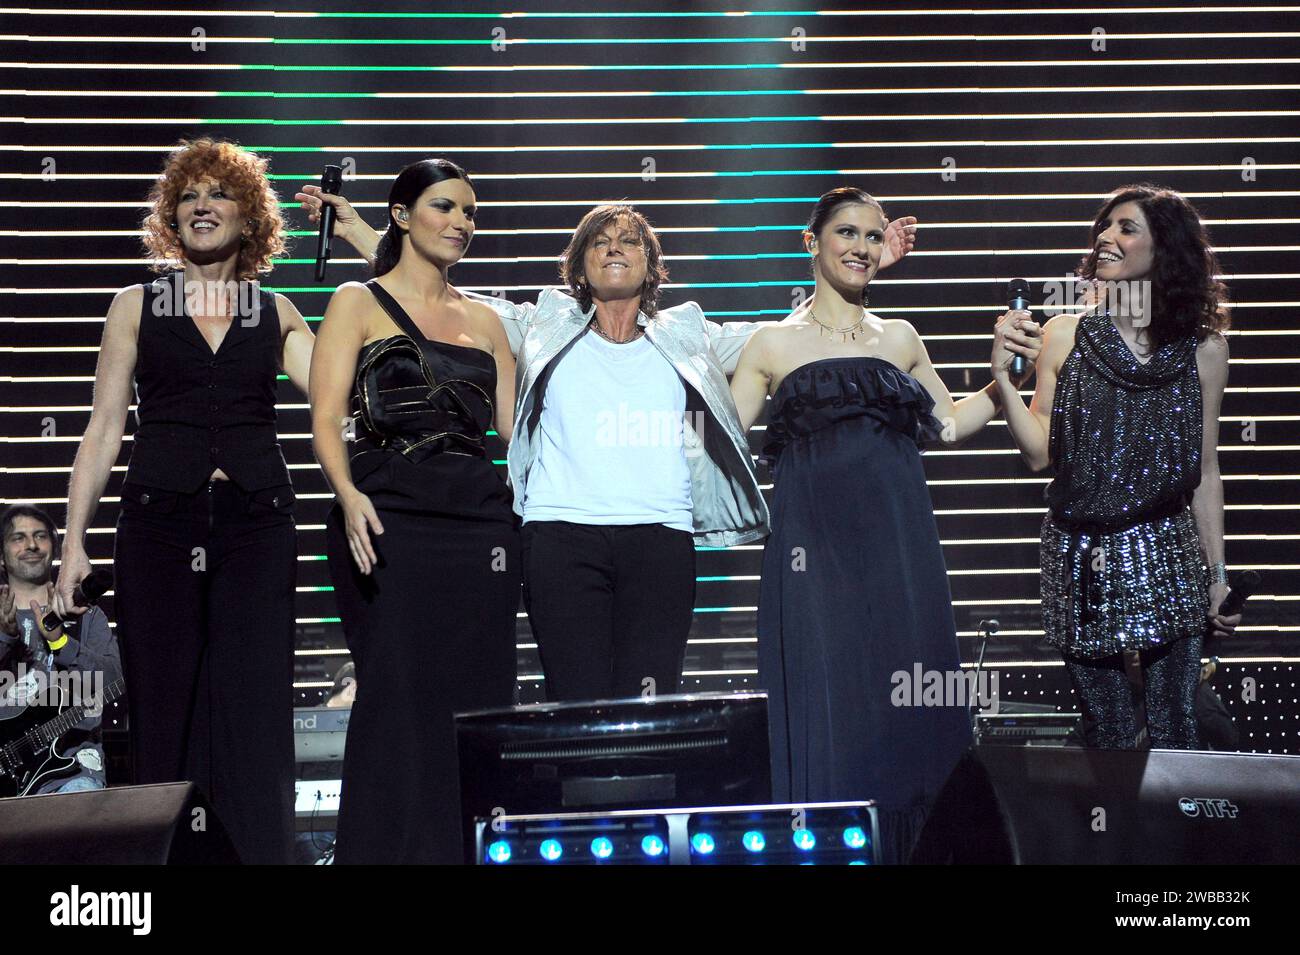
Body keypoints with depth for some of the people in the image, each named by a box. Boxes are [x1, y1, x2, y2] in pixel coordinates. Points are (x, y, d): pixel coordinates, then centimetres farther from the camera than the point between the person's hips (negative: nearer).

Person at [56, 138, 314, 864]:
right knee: (163, 713, 1)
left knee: (255, 715, -5)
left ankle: (260, 853, 0)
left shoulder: (277, 315, 11)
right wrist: (76, 539, 0)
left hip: (257, 526, 0)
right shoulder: (137, 307, 10)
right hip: (160, 522, 0)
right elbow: (105, 429, 8)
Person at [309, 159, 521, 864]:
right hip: (389, 518, -4)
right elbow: (326, 420, -3)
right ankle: (388, 848, 0)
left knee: (478, 704, 1)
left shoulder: (483, 320, 19)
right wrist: (348, 496, -21)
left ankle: (472, 848, 9)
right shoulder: (358, 303, 7)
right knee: (398, 698, -8)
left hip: (479, 521, 4)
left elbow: (516, 426, 18)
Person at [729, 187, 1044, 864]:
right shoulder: (774, 344, 8)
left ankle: (906, 848, 11)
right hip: (814, 550, -3)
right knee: (825, 712, -4)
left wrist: (1002, 374, 13)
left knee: (908, 711, 0)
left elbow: (949, 425, 26)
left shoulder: (900, 339, 16)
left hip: (898, 548, 3)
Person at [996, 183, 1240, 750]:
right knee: (1108, 736, 6)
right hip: (1082, 556, 0)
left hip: (1168, 557, 0)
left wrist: (1218, 573, 9)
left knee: (1174, 735, 2)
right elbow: (1038, 453, 0)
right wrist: (1004, 379, -12)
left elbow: (1205, 470, 8)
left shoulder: (1204, 350, 3)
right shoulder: (1067, 334, 1)